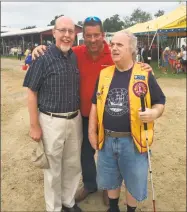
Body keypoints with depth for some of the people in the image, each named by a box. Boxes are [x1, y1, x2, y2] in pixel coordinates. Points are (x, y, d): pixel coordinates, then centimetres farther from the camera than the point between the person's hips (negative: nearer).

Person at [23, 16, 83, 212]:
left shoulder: (76, 58, 3)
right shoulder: (43, 58, -12)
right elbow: (32, 93, -10)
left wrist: (78, 116, 10)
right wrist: (34, 125, -12)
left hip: (75, 120, 5)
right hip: (51, 121, -5)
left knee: (73, 165, 18)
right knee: (53, 168, 11)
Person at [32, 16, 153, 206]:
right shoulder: (77, 53, -9)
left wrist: (144, 69, -25)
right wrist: (40, 49, -17)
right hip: (85, 114, 2)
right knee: (86, 152, 20)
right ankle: (89, 184, 46)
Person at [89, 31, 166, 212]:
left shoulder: (144, 75, -7)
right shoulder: (104, 74, 3)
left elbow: (160, 101, -1)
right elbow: (95, 105, 9)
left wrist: (154, 112, -23)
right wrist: (92, 131, 6)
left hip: (133, 141, -3)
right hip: (107, 139, 4)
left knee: (134, 182, 15)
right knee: (110, 179, 22)